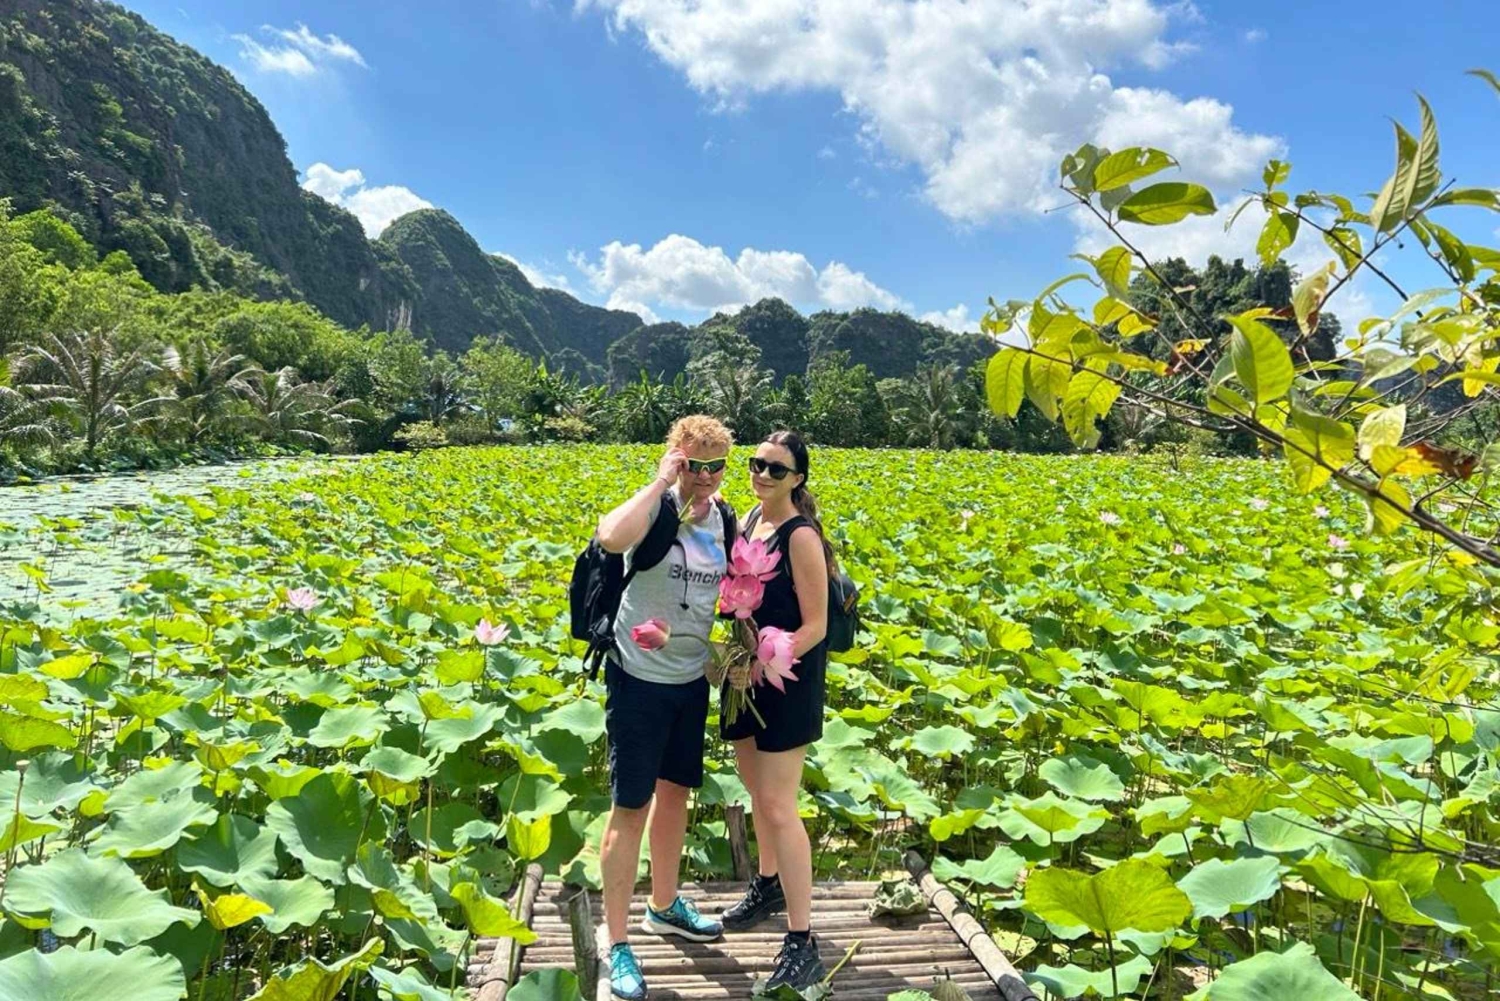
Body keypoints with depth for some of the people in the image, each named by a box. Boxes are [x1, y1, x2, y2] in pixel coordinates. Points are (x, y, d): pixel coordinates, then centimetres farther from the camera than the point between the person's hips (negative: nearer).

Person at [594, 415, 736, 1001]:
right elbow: (611, 539, -40)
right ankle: (617, 943, 16)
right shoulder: (655, 507, -17)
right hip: (640, 679, -7)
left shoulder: (724, 519, 3)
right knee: (631, 807, 1)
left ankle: (664, 906, 41)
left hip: (692, 680, 7)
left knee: (675, 793, 21)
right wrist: (660, 483, -30)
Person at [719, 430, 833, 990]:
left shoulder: (801, 536, -18)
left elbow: (815, 626, -18)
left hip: (786, 679, -8)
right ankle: (769, 885, 43)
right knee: (757, 789, 21)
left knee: (777, 806, -7)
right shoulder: (750, 519, 5)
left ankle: (802, 943, 3)